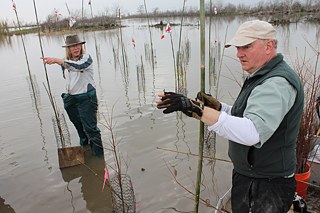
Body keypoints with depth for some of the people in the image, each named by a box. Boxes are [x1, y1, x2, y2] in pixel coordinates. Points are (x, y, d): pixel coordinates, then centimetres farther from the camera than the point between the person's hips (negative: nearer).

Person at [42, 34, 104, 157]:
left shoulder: (86, 58, -12)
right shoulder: (65, 62, 9)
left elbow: (78, 66, -35)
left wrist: (57, 60, -42)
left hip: (86, 98, -7)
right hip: (71, 98, 7)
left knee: (90, 127, -6)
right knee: (79, 126, 19)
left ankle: (100, 153, 7)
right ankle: (85, 146, 40)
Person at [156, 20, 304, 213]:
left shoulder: (278, 84, -26)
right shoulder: (262, 77, 8)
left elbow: (252, 133, -41)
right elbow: (242, 116, 14)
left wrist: (197, 109, -45)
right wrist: (216, 106, -3)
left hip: (268, 185, -9)